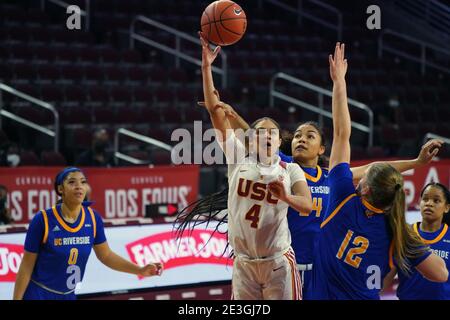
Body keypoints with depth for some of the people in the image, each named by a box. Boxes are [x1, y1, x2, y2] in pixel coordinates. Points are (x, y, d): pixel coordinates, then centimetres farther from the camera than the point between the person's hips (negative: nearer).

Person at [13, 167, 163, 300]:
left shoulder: (93, 218, -7)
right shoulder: (43, 220, -19)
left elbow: (106, 255, 7)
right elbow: (26, 267, -13)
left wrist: (140, 270, -1)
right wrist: (16, 299, -12)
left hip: (68, 296, 5)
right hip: (38, 295, -5)